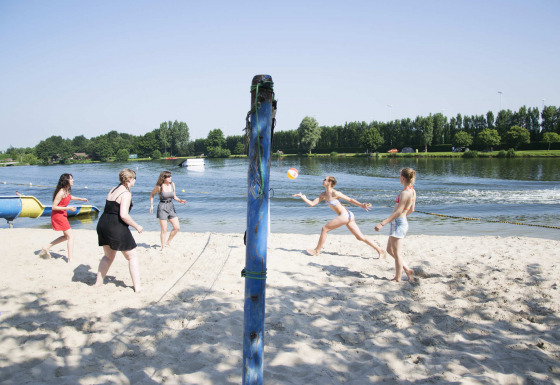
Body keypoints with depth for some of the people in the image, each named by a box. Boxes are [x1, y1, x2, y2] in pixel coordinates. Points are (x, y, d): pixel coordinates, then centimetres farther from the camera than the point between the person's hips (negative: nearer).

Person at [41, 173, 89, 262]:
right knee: (71, 236, -8)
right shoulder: (61, 192, -24)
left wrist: (80, 199, 22)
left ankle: (46, 247, 28)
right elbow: (54, 207, -23)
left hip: (63, 215, 9)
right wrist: (68, 208, -23)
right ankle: (70, 260, -6)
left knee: (66, 236, 19)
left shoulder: (67, 190, 3)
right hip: (58, 215, -9)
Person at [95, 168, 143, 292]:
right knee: (132, 257, 4)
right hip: (117, 228, -8)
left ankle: (98, 282, 32)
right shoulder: (126, 193, -13)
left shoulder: (113, 190, 13)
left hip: (102, 225, 8)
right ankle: (137, 287, 4)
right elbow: (123, 215, -21)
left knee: (108, 256, 27)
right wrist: (137, 226, -10)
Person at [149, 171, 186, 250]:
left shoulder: (172, 184, 1)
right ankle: (163, 247, 15)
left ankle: (168, 243, 21)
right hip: (162, 208, -5)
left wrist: (180, 200, -5)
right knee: (164, 230, -1)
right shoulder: (159, 187, -11)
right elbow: (152, 194, 5)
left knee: (177, 227, 1)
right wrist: (151, 206, 3)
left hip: (171, 207, 5)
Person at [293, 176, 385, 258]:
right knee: (360, 237, 10)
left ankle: (317, 251, 12)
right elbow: (312, 204, 10)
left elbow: (350, 200, -7)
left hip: (345, 215, -8)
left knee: (324, 229, -2)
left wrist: (361, 205, -14)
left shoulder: (335, 193, -13)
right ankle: (379, 250, 14)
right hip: (346, 216, 8)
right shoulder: (323, 195, 10)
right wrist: (302, 197, 5)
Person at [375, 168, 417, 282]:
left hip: (398, 223, -10)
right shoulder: (412, 191, 8)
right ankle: (407, 270, 23)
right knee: (390, 249, 20)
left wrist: (382, 223, -25)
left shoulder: (405, 193, -20)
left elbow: (398, 212, -23)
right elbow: (411, 210, 17)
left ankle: (397, 278, 14)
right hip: (402, 222, 10)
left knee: (397, 253, 3)